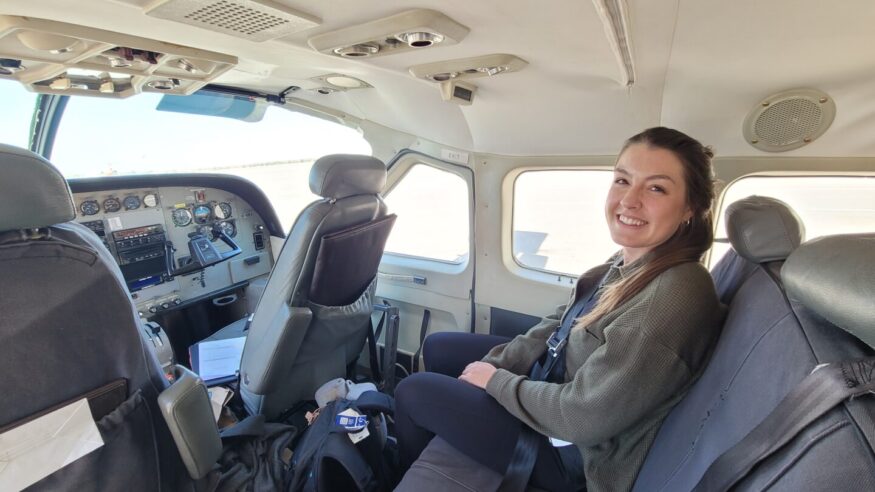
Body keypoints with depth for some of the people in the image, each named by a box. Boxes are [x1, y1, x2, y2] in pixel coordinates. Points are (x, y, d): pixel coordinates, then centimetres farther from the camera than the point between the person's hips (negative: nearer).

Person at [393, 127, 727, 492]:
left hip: (571, 450, -8)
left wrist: (495, 380, -14)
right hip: (552, 379, 8)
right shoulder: (628, 263, -5)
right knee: (437, 348, 15)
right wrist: (487, 366, -4)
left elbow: (581, 417, -30)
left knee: (412, 393, 1)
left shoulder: (675, 299, -33)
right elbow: (560, 324, 5)